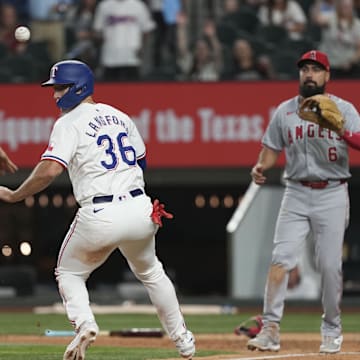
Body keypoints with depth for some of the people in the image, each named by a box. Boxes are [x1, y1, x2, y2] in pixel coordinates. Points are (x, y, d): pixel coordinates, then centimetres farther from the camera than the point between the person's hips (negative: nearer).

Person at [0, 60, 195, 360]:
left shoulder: (69, 123, -5)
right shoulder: (120, 116, 16)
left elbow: (50, 170, -17)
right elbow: (142, 161, 25)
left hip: (99, 216, -5)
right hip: (140, 209, 5)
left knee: (69, 273, 16)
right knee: (150, 272, 28)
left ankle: (84, 324, -11)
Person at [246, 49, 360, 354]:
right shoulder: (285, 111, 9)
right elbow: (272, 148, 13)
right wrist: (261, 167, -8)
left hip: (332, 194, -2)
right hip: (296, 193, 2)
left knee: (330, 265, -3)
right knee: (281, 259, -10)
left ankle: (332, 330, 13)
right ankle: (271, 329, -10)